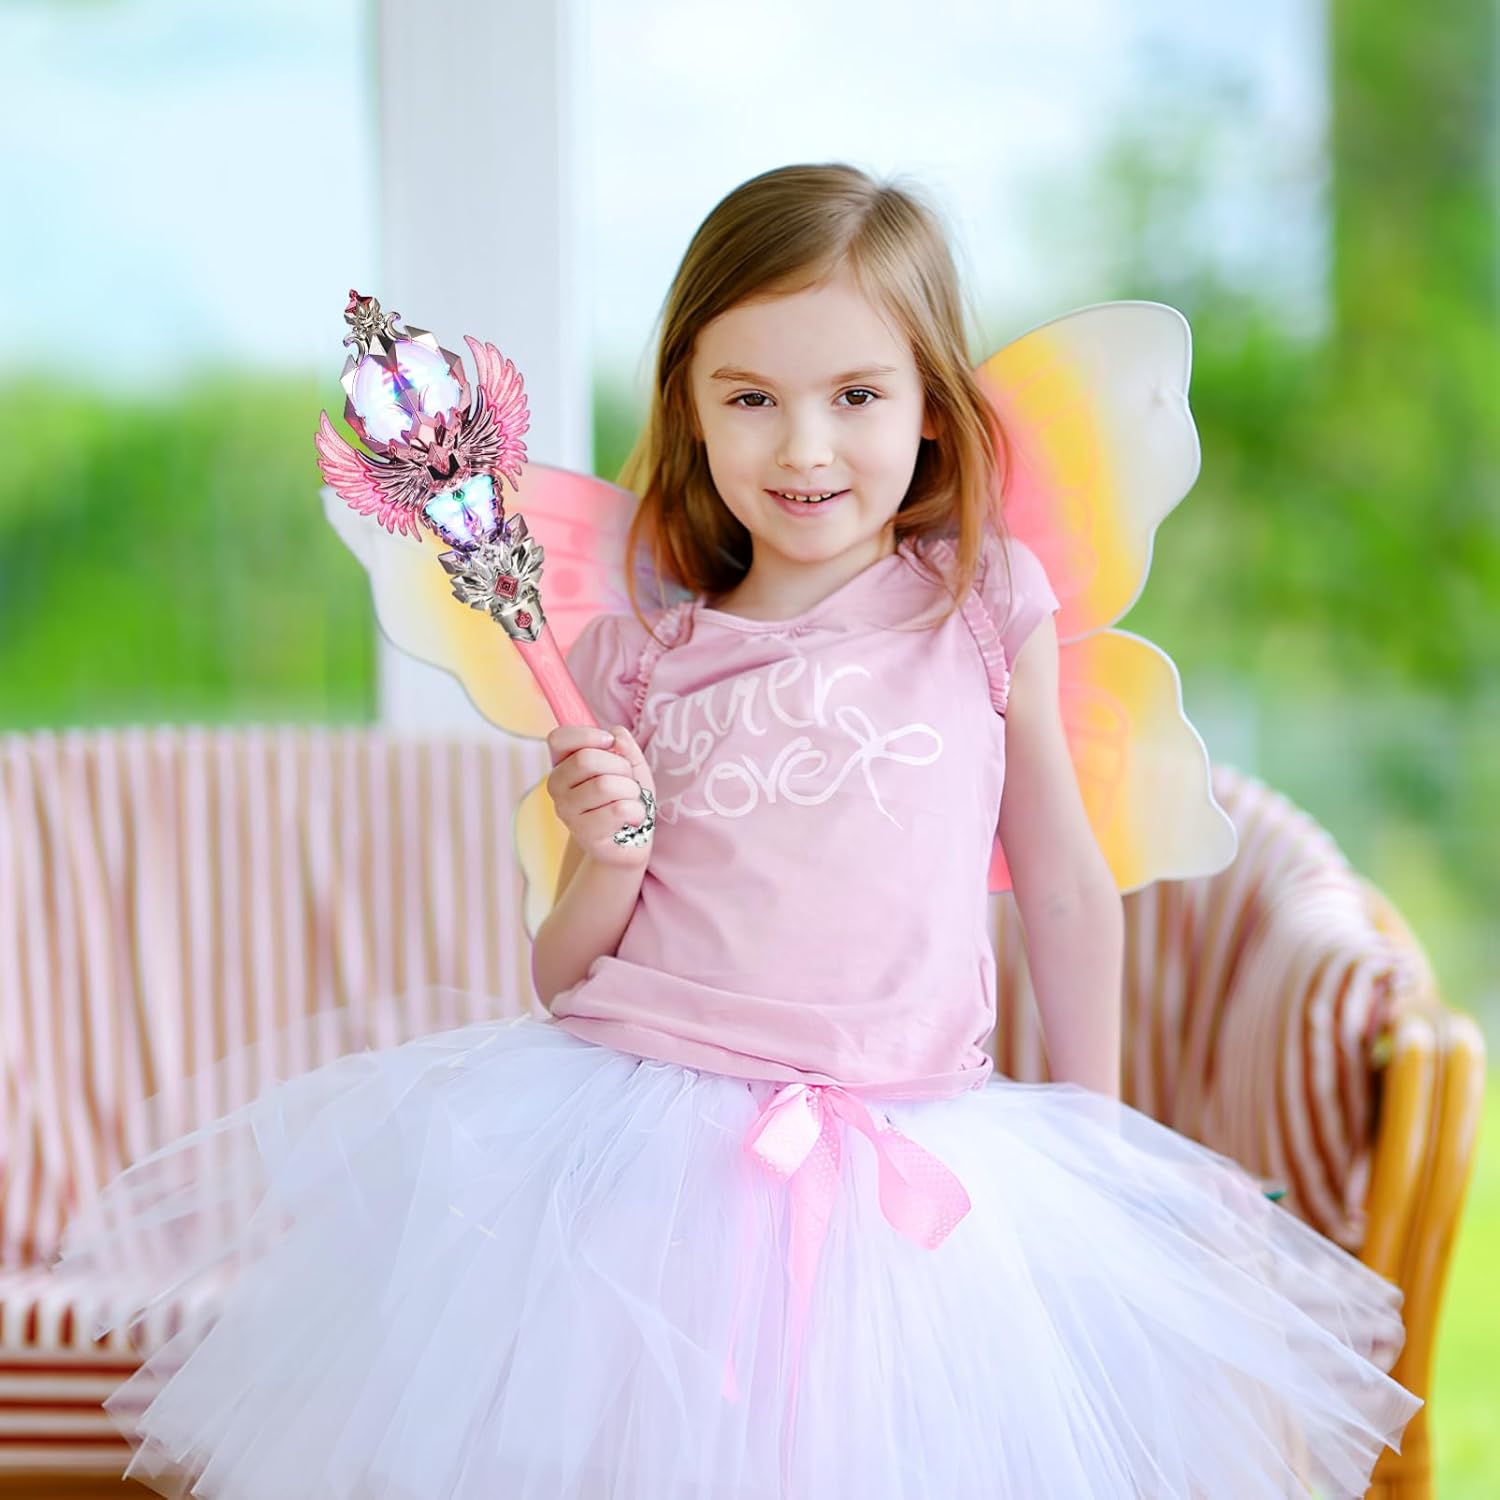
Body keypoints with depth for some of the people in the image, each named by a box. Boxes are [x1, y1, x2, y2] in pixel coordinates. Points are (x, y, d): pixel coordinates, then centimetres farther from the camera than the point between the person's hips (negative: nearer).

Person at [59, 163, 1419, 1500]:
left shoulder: (986, 608, 2)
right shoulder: (635, 664, 4)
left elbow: (1066, 892, 10)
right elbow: (566, 980, 8)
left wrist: (1092, 1151, 12)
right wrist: (609, 860, -11)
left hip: (919, 1166, 0)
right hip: (639, 1132, 1)